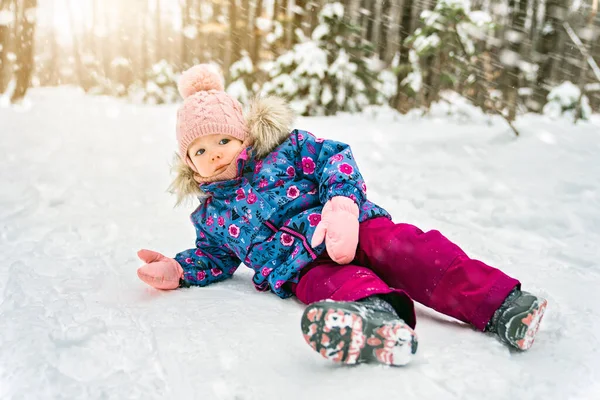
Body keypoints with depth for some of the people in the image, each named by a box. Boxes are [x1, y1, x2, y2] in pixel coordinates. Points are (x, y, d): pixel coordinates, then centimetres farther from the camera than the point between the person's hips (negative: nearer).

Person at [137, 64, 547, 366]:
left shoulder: (284, 148, 13)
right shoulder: (210, 215, 22)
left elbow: (334, 157, 3)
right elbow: (216, 257, 32)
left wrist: (342, 201, -17)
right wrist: (179, 270, 11)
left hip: (352, 227, 1)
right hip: (301, 265, 0)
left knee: (401, 246, -28)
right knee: (332, 282, -35)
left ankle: (498, 303, -41)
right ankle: (378, 313, -71)